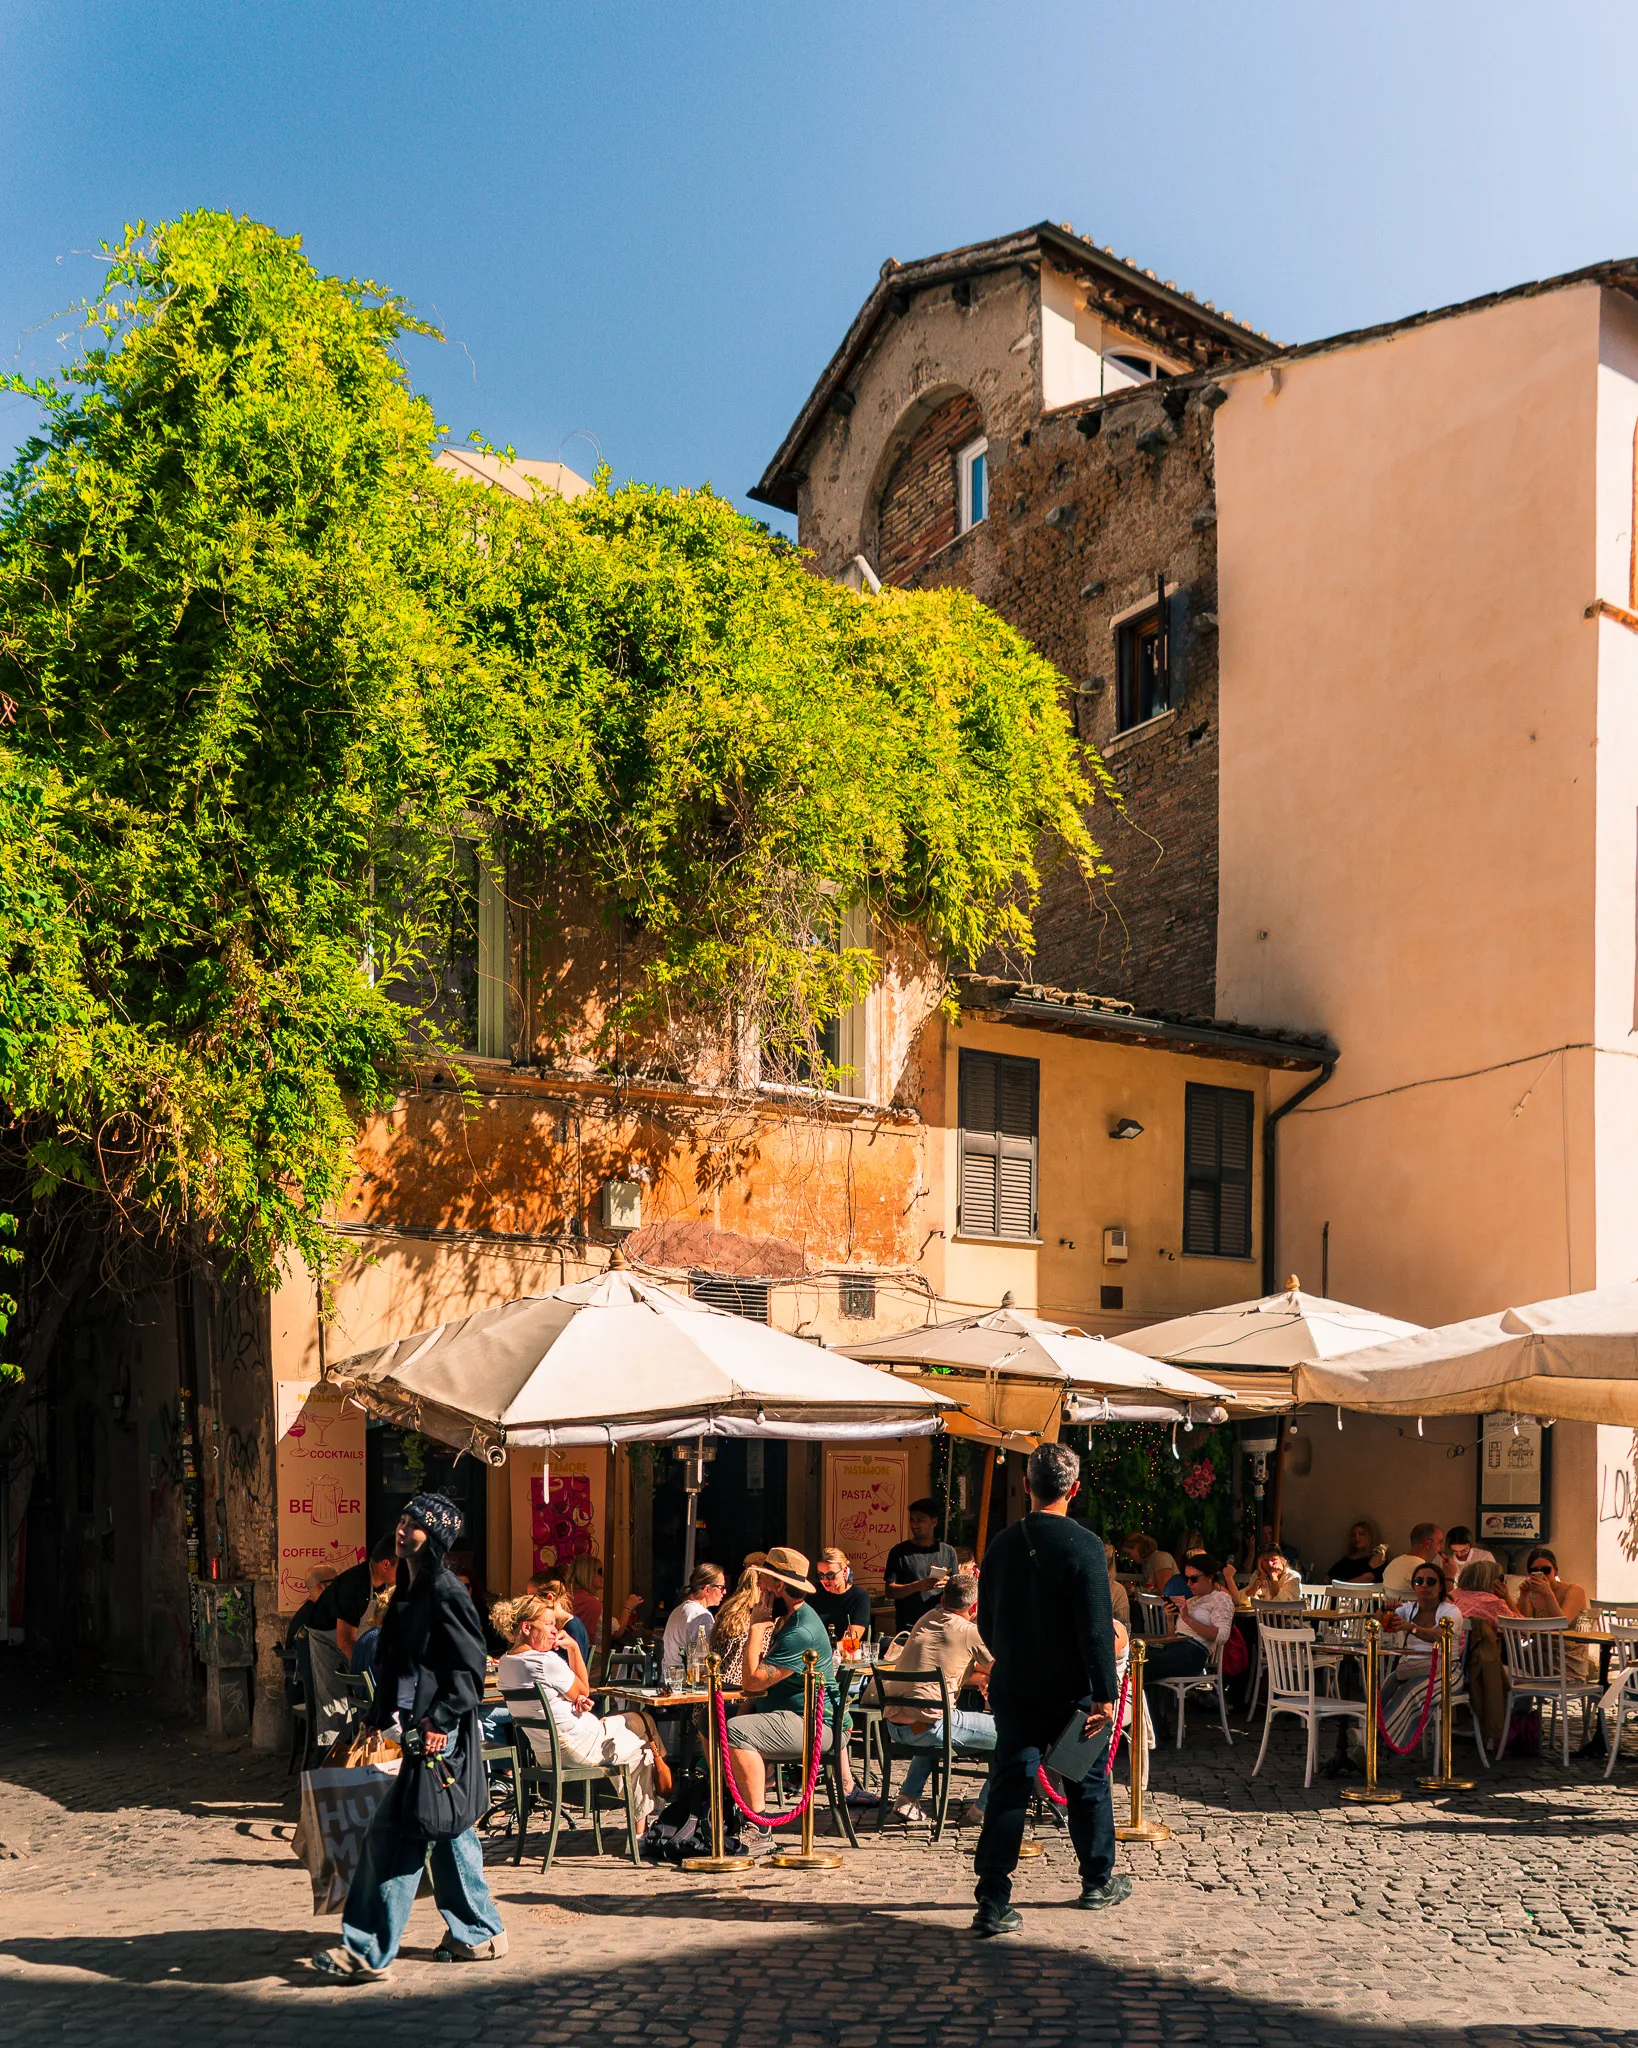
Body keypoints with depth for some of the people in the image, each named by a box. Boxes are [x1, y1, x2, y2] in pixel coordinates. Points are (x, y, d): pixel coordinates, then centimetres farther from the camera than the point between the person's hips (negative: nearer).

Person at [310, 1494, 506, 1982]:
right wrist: (385, 1715, 17)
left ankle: (370, 1952, -1)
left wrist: (441, 1719, -21)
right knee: (447, 1833, 15)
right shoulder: (409, 1589, 13)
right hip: (422, 1724, 10)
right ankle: (479, 1934, 25)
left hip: (442, 1730, -10)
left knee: (392, 1835, -7)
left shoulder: (445, 1592, -15)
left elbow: (469, 1667, -16)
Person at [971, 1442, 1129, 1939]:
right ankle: (1098, 1882, 31)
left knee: (1009, 1788, 3)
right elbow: (1096, 1627, -19)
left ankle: (993, 1902, -4)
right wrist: (1105, 1693, -15)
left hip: (1012, 1689, 3)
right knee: (1087, 1785, 16)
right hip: (1069, 1689, -3)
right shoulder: (1082, 1544, -14)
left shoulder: (1002, 1544, 1)